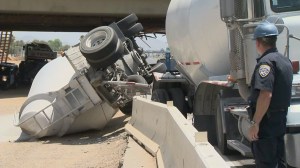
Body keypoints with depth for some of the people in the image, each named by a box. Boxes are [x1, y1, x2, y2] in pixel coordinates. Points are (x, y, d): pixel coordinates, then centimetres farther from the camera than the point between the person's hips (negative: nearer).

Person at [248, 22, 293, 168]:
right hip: (280, 119, 10)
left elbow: (266, 95, -28)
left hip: (267, 121, -9)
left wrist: (255, 123, -25)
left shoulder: (266, 62, -19)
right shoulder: (285, 60, 12)